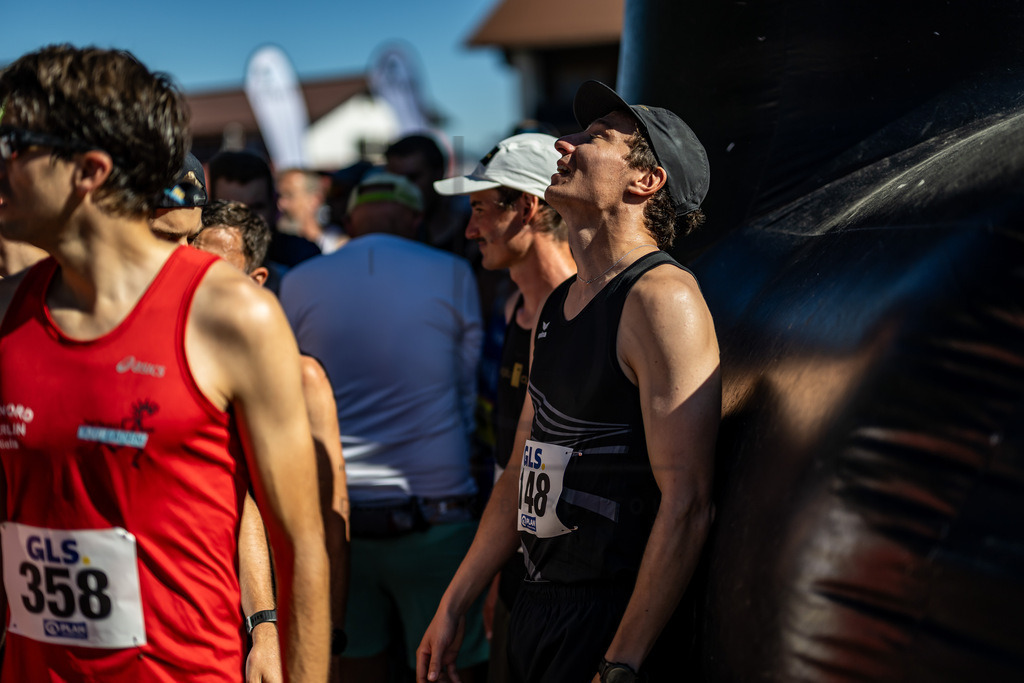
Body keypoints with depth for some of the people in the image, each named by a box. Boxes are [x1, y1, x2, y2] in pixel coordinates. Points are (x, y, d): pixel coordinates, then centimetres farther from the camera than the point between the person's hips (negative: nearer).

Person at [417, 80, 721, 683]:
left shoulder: (662, 298, -15)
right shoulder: (558, 304, 12)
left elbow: (688, 502, -20)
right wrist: (453, 608, 17)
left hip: (612, 620, -8)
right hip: (539, 605, 8)